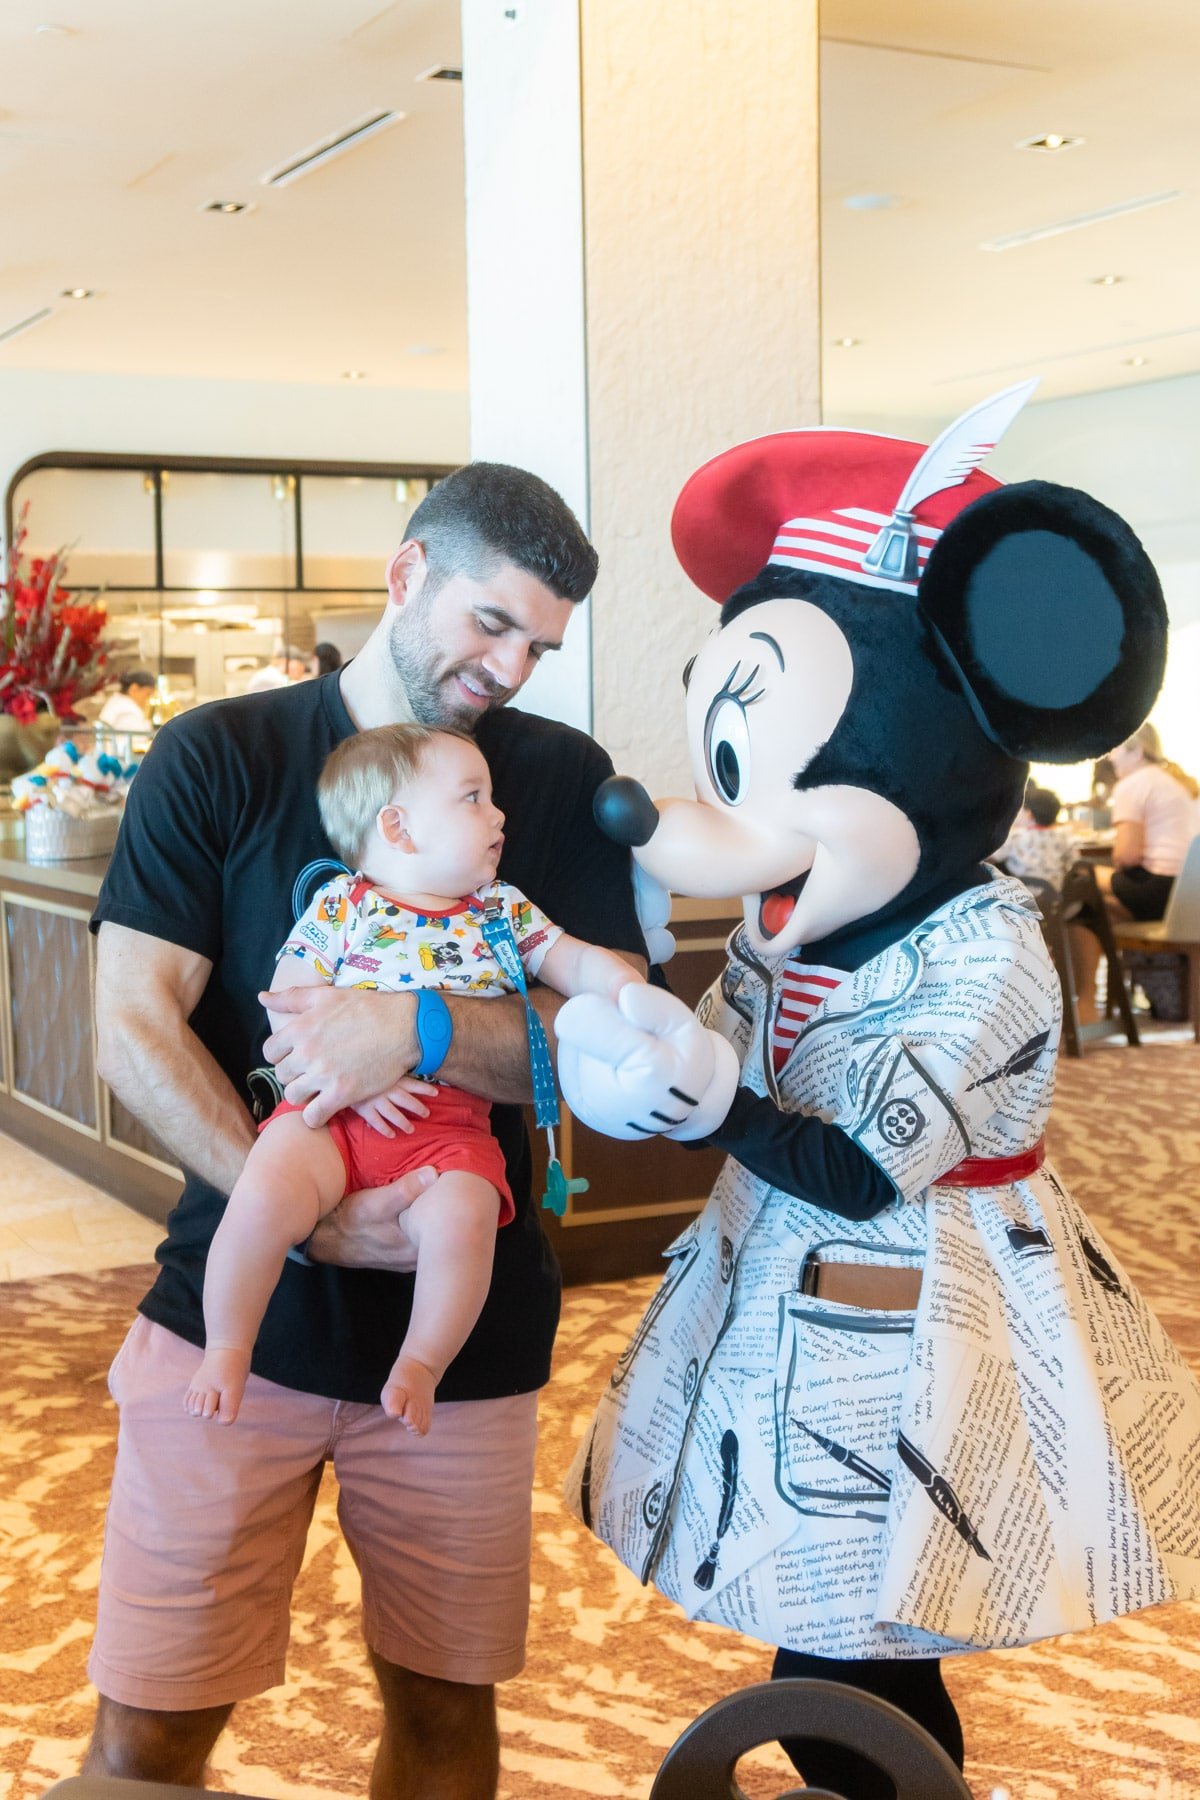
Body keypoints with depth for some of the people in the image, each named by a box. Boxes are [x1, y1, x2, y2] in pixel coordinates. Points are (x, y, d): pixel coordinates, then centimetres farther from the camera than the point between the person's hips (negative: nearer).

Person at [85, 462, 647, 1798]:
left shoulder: (562, 781, 3)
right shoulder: (219, 757, 0)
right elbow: (132, 1031, -8)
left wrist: (412, 1030, -24)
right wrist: (302, 1220, -20)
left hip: (466, 1325, 1)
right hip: (235, 1305, -1)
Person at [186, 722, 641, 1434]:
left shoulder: (504, 910, 16)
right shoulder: (340, 906, 5)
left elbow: (576, 962, 14)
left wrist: (629, 987, -9)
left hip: (450, 1126, 2)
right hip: (331, 1111, -1)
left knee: (463, 1215, -30)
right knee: (264, 1200, -26)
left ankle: (422, 1362, -6)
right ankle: (227, 1349, -1)